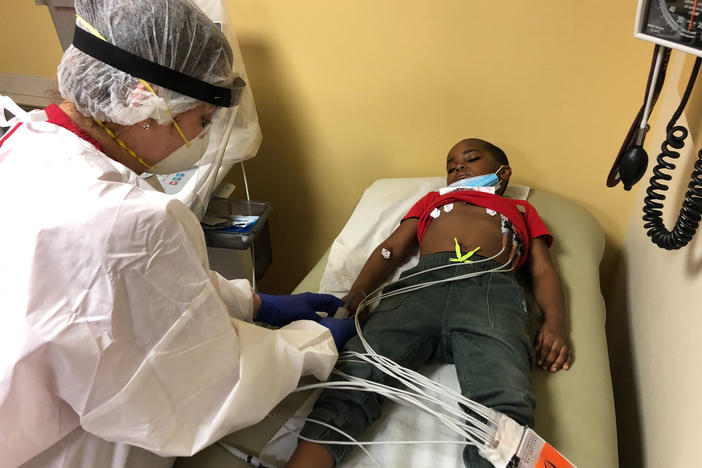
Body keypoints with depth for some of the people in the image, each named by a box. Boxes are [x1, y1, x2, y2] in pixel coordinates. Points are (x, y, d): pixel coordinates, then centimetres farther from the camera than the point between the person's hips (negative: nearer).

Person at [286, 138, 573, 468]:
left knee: (505, 409, -33)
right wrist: (356, 296, 6)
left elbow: (543, 271, 23)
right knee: (353, 377, -28)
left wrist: (555, 322, -1)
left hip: (491, 290, -1)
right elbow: (392, 249, 26)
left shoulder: (521, 209, 37)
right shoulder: (434, 198, 40)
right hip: (421, 282, 2)